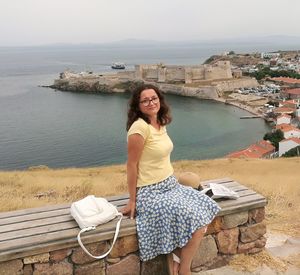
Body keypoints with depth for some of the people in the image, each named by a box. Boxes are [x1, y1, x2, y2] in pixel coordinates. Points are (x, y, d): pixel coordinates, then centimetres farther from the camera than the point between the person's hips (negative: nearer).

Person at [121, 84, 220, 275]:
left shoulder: (160, 124, 6)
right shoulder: (140, 127, -21)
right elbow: (132, 165, -18)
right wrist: (132, 201, -13)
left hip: (170, 185, 9)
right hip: (151, 193, -9)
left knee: (205, 211, 2)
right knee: (197, 225, -16)